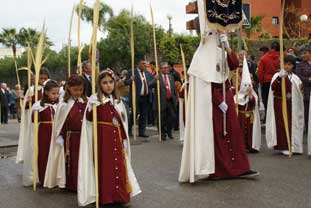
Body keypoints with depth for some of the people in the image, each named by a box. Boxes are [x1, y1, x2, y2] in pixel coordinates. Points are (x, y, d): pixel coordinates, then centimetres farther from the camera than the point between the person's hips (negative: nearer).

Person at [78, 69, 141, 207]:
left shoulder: (117, 101, 10)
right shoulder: (95, 99, -5)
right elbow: (88, 118, -18)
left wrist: (124, 138, 12)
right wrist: (95, 105, -31)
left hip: (116, 138, 4)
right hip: (102, 138, -4)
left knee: (119, 166, 7)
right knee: (104, 166, 1)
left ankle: (121, 196, 17)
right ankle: (104, 197, 12)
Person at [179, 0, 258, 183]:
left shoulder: (221, 52, 13)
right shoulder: (203, 54, -10)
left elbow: (235, 65, 1)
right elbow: (207, 82, -15)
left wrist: (228, 47, -9)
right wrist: (219, 101, -17)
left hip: (226, 95, 8)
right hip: (211, 99, -8)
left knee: (233, 131, 7)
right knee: (215, 133, -2)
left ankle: (239, 168, 12)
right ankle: (217, 170, 8)